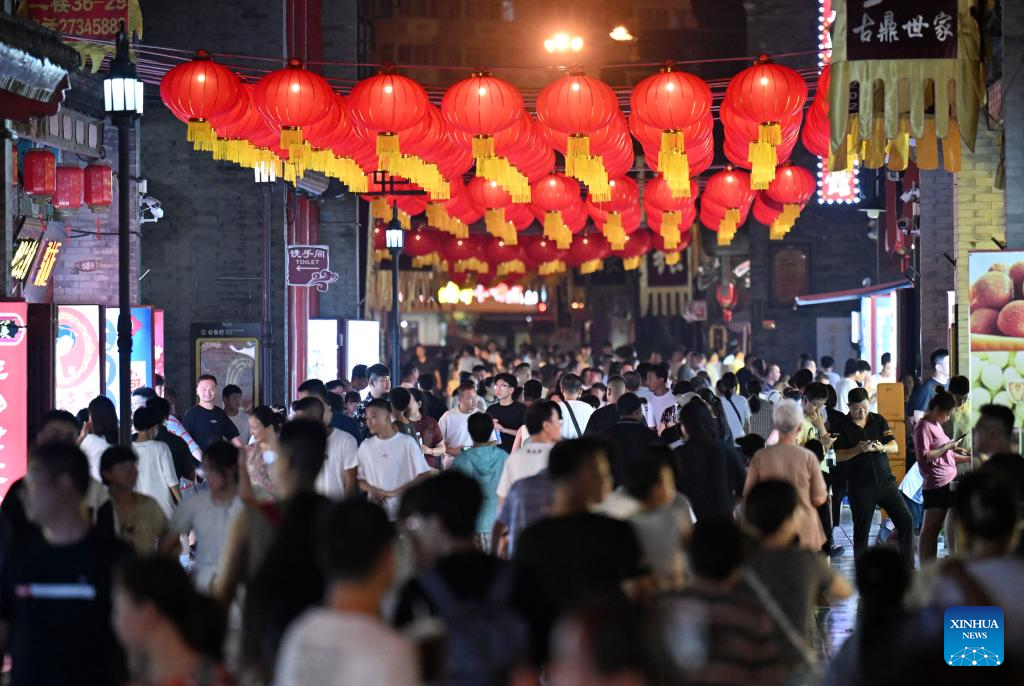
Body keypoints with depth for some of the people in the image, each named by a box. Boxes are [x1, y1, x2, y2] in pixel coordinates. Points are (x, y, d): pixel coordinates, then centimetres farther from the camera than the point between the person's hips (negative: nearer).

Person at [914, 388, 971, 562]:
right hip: (936, 486, -10)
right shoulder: (923, 426, -10)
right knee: (930, 530, -7)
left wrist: (965, 458, 16)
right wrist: (947, 447, -16)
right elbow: (924, 456, -19)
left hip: (948, 483, 10)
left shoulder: (936, 425, 19)